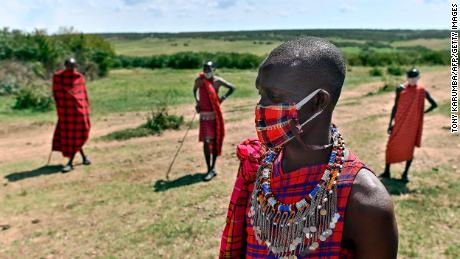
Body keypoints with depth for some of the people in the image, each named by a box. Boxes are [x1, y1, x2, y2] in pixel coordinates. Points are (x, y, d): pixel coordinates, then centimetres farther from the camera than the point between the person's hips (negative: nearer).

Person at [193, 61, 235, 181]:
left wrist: (223, 97, -3)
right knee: (206, 142, -6)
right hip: (204, 114, 0)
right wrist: (197, 100, 7)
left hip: (215, 114, 0)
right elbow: (194, 90, 21)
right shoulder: (199, 80, 0)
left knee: (215, 141, 7)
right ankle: (210, 170, 2)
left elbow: (232, 88, 7)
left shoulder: (218, 81, -5)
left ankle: (213, 167, 21)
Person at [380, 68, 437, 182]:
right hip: (400, 122, 1)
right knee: (391, 146, 1)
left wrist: (423, 112, 4)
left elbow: (434, 104, 9)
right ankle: (387, 171, 13)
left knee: (409, 148, 4)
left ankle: (405, 173, 16)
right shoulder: (400, 89, -1)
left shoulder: (422, 91, -2)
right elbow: (395, 106, 3)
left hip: (413, 124, -1)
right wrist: (390, 123, 2)